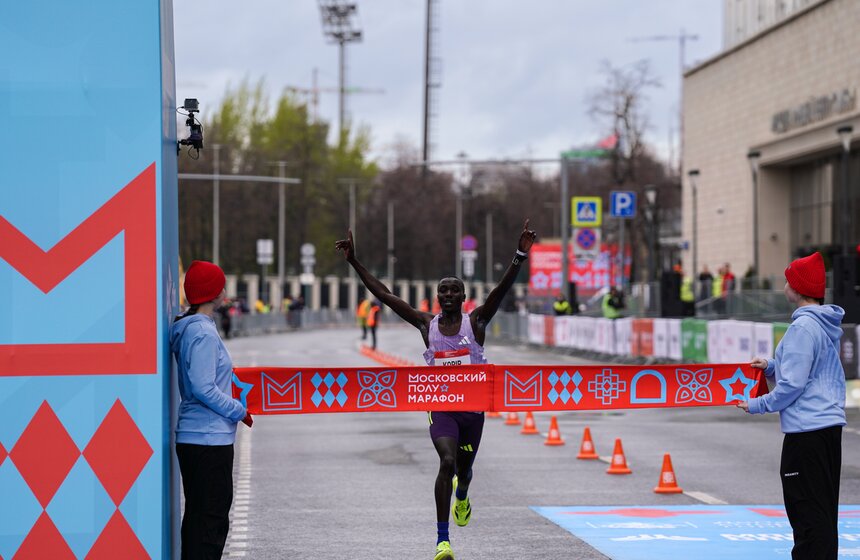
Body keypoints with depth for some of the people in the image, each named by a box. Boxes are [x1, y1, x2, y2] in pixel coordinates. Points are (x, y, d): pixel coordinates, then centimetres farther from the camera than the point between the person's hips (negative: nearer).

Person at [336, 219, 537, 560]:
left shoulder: (476, 322, -4)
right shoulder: (427, 325, 0)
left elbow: (502, 289, -19)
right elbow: (384, 295, -2)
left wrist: (520, 256, -34)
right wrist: (354, 262, -7)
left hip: (473, 407, 1)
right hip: (440, 406, -1)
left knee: (464, 468, 16)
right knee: (447, 461, -23)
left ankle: (461, 497, 57)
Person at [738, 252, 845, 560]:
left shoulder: (803, 327, -17)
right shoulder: (827, 324, 12)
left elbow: (792, 385, -18)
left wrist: (758, 405, -5)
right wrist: (771, 366, 15)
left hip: (807, 429, -10)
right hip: (831, 423, 10)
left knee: (807, 511, -6)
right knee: (823, 509, 15)